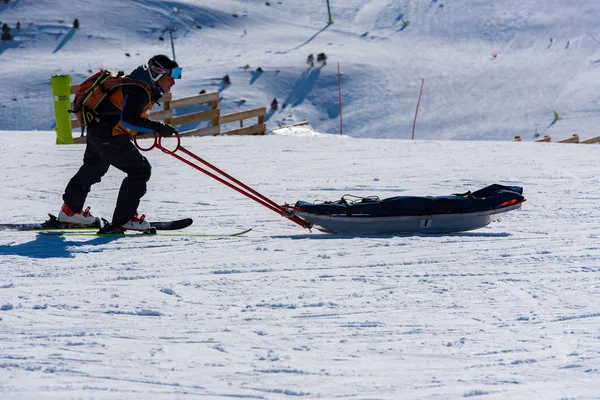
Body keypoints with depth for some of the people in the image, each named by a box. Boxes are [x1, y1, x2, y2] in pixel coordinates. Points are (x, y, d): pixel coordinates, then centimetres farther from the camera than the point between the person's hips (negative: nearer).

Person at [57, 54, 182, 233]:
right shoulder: (139, 91, -21)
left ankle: (70, 211, 44)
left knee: (92, 170, 27)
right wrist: (158, 128, -31)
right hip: (108, 136, -11)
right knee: (140, 170, -8)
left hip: (96, 131, 11)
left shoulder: (142, 86, 11)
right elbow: (128, 119, -33)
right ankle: (123, 219, -5)